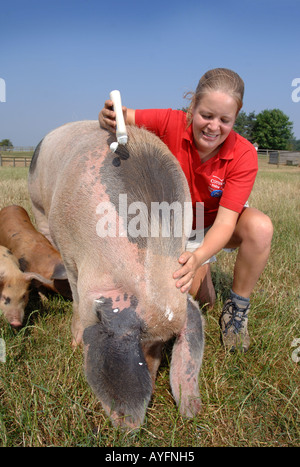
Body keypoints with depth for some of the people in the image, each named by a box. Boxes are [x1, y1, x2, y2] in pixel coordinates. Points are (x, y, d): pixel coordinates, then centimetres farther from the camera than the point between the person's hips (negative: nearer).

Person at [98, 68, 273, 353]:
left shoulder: (243, 155, -27)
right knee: (201, 297, -11)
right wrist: (109, 116, -47)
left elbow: (224, 222, -34)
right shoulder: (172, 124, -25)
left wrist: (198, 256, -53)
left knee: (260, 227, -34)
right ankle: (204, 270, 28)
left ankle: (237, 310, -11)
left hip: (218, 225, 0)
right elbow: (122, 118, -20)